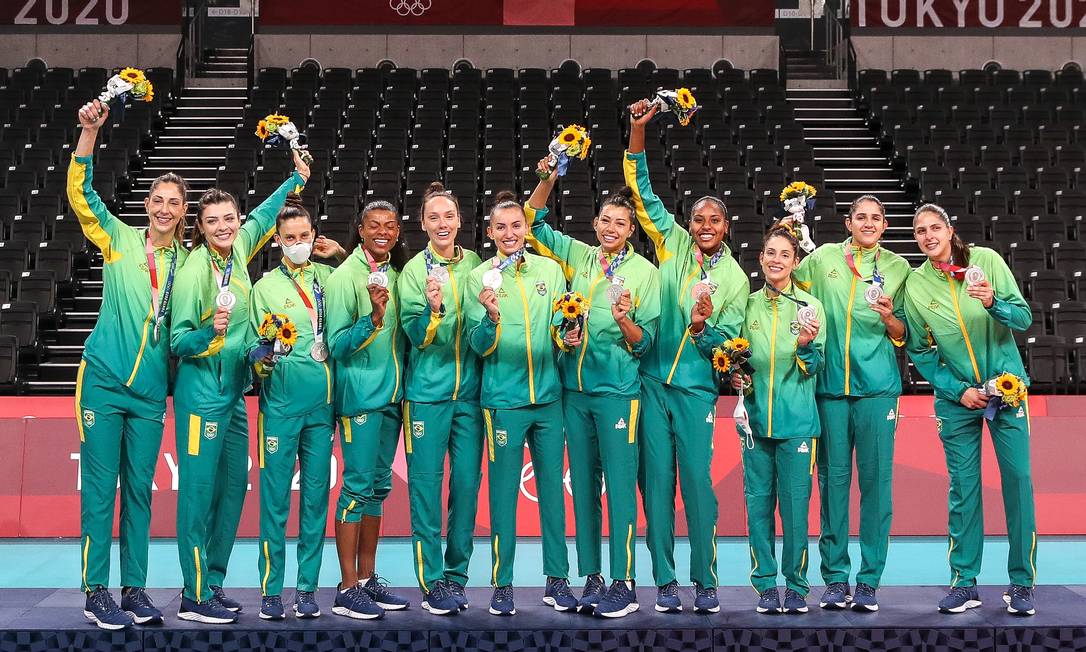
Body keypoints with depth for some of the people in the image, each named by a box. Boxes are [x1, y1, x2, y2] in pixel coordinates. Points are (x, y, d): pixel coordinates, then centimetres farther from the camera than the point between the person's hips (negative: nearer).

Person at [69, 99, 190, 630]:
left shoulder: (187, 260, 8)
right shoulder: (118, 239, 0)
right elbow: (80, 191, -7)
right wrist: (89, 130, -18)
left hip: (151, 388, 3)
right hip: (104, 381, -3)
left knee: (139, 490, 8)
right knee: (100, 488, -1)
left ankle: (134, 590, 16)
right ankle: (96, 593, 6)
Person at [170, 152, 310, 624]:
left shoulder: (239, 250, 5)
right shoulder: (194, 271, -13)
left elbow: (263, 215, 25)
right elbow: (178, 341, -11)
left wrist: (297, 178, 33)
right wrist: (211, 331, -29)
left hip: (233, 390, 8)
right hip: (202, 393, -8)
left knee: (234, 486, 9)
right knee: (199, 490, -5)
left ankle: (212, 582, 19)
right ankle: (194, 598, 0)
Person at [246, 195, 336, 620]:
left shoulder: (329, 278, 12)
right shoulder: (265, 286, 5)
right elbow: (253, 341, 0)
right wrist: (260, 356, -19)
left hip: (322, 402, 3)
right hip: (281, 403, -2)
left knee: (316, 495, 5)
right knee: (275, 497, -2)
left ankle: (308, 588, 13)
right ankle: (271, 589, 6)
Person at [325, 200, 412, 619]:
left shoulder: (396, 273, 11)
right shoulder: (345, 277, -9)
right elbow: (337, 345, -14)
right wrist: (373, 317, -27)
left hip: (391, 393, 7)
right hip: (360, 393, -7)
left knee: (378, 486, 11)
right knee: (357, 486, -6)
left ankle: (367, 579, 20)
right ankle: (347, 591, 0)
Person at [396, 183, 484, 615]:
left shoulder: (476, 264, 7)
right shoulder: (414, 270, -3)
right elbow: (417, 335, -11)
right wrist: (432, 308, -27)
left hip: (470, 389, 3)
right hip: (428, 390, -3)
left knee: (467, 481, 5)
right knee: (426, 482, -1)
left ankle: (457, 574, 17)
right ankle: (432, 581, 8)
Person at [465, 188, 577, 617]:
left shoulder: (551, 270, 7)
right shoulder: (480, 278, -1)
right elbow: (479, 346, -6)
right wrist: (491, 317, -25)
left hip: (549, 395, 3)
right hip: (504, 399, -3)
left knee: (553, 486, 8)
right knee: (503, 492, 2)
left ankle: (557, 580, 17)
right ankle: (502, 583, 12)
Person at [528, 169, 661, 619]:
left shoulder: (645, 272, -1)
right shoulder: (578, 256, 8)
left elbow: (644, 342, -2)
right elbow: (532, 224, 16)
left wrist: (625, 320, -22)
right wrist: (548, 180, 2)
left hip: (617, 391, -4)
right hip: (575, 388, 4)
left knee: (619, 485, -5)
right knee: (583, 485, 8)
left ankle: (623, 585, 1)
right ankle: (591, 579, 16)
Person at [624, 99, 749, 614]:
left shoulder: (735, 279, 4)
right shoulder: (673, 244, 6)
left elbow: (727, 341, 2)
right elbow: (642, 191, 4)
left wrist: (701, 326, -19)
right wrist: (638, 132, -5)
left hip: (695, 387, -1)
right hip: (651, 379, 1)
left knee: (697, 480, -4)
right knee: (656, 480, 2)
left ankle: (705, 581, 7)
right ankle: (665, 581, 11)